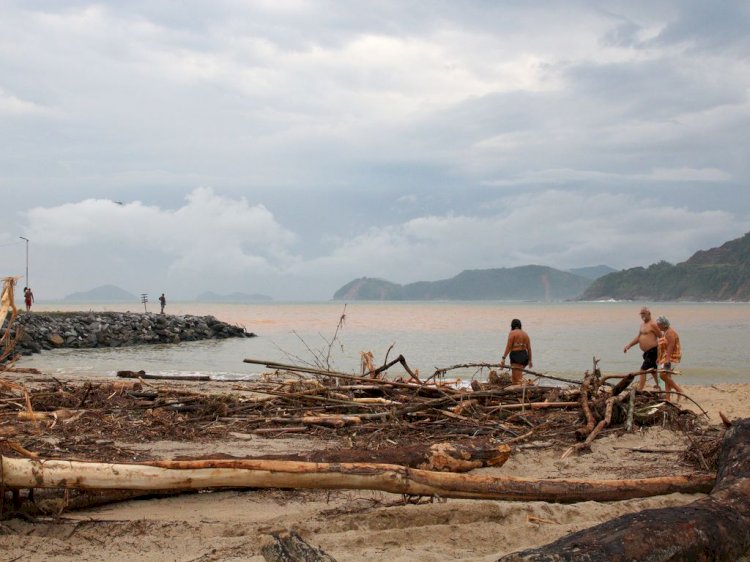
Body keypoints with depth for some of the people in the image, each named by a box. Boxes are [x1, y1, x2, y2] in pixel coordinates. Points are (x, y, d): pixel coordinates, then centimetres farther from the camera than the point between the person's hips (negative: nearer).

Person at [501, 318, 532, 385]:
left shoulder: (512, 333, -3)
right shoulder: (525, 334, 15)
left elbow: (508, 347, -10)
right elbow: (529, 348, 12)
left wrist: (503, 358, -11)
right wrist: (530, 360, 18)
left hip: (516, 355, -7)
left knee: (517, 378, -8)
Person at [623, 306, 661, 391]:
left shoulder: (652, 324, -14)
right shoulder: (642, 324, 15)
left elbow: (661, 337, -13)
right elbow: (638, 337, 21)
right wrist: (628, 345, 12)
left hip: (652, 351, -10)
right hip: (647, 352, 10)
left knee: (643, 370, -13)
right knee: (653, 370, 20)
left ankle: (639, 390, -14)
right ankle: (659, 386, 34)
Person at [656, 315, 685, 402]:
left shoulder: (670, 332, -14)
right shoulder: (665, 332, 17)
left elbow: (670, 346, -23)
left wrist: (667, 359, -29)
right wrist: (659, 358, 19)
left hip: (672, 357, -10)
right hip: (666, 357, 10)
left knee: (664, 375, -19)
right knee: (667, 377, 5)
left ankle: (679, 389, -11)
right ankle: (668, 398, 4)